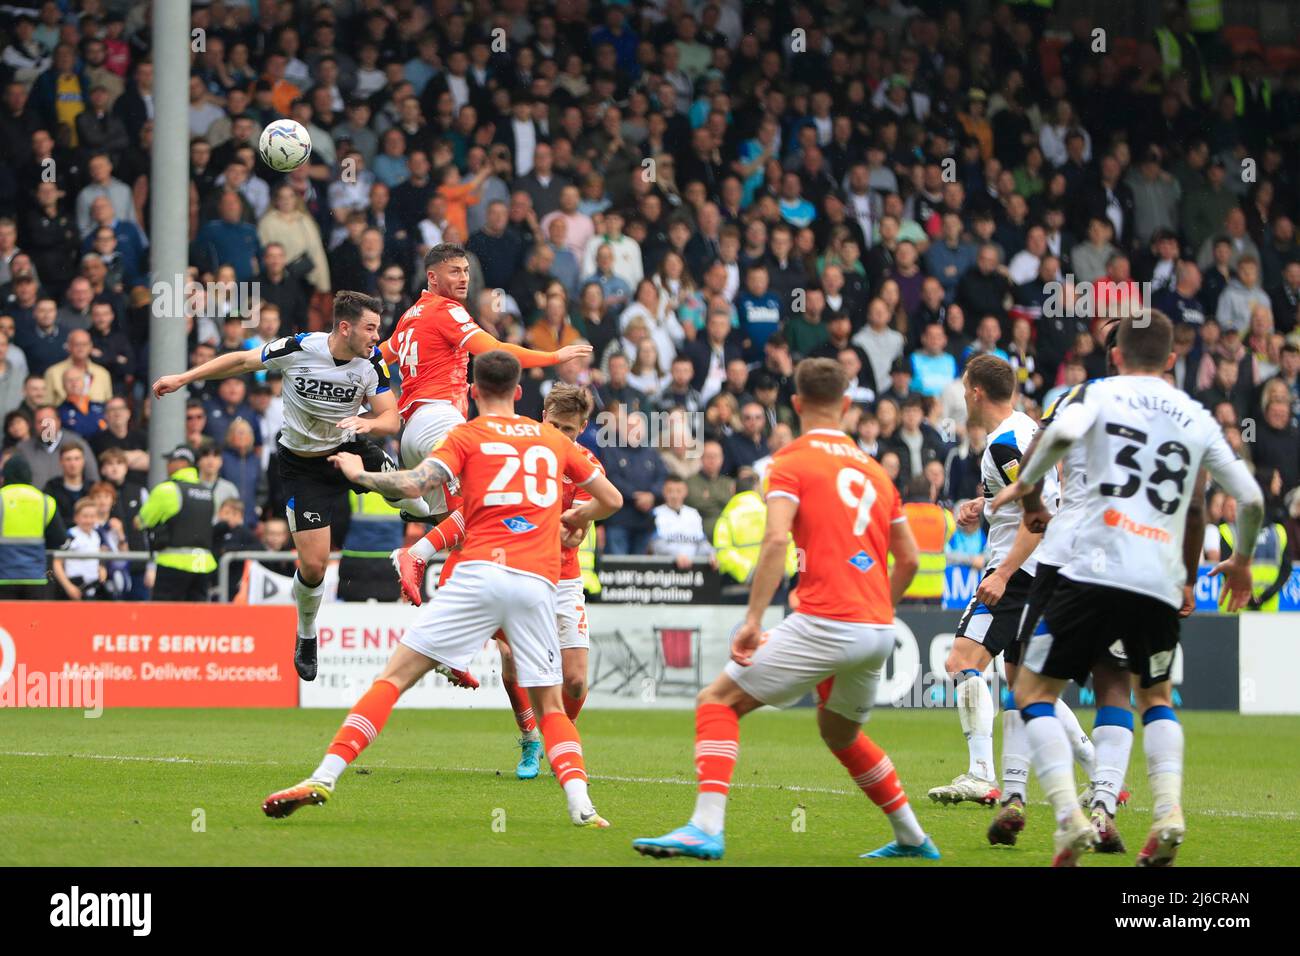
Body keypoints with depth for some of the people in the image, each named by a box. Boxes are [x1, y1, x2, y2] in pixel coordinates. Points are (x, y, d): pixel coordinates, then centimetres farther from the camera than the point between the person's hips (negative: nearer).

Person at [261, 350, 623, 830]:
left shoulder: (468, 435, 9)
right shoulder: (554, 439, 20)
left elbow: (413, 484, -6)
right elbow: (611, 498, 27)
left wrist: (359, 473, 12)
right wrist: (579, 516, 48)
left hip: (480, 571, -3)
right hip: (538, 584, 3)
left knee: (394, 676, -1)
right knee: (550, 705, 13)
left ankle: (325, 777, -10)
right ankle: (581, 805, -8)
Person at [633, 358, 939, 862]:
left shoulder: (792, 460, 0)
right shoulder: (873, 468, 19)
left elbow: (776, 540, -15)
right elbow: (908, 559, 20)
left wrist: (753, 621, -18)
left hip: (824, 623, -7)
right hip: (878, 630, 7)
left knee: (718, 702, 0)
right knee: (839, 730, 31)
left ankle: (706, 829, -17)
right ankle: (912, 838, 34)